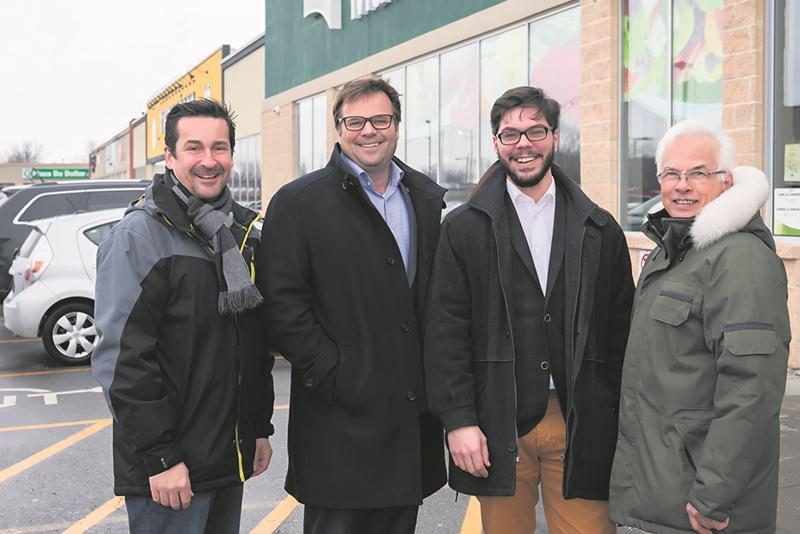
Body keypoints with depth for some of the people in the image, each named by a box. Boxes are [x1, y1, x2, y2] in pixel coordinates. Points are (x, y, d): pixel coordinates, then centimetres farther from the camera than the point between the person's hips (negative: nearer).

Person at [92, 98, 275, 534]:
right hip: (168, 468, -7)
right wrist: (159, 457, -19)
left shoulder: (245, 232, 9)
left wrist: (260, 428, 14)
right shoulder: (139, 235, -13)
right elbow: (123, 359, -18)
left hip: (230, 459, 7)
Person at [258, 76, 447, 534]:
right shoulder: (298, 203, -4)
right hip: (341, 418, -4)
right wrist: (333, 376, -15)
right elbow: (284, 306, -10)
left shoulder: (430, 200, 10)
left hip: (414, 413, 5)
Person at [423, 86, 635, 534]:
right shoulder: (465, 228, 2)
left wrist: (623, 423, 3)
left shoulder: (600, 229, 7)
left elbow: (621, 333, 7)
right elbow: (447, 333, -2)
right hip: (499, 424, -1)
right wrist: (458, 420, -9)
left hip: (581, 425, 1)